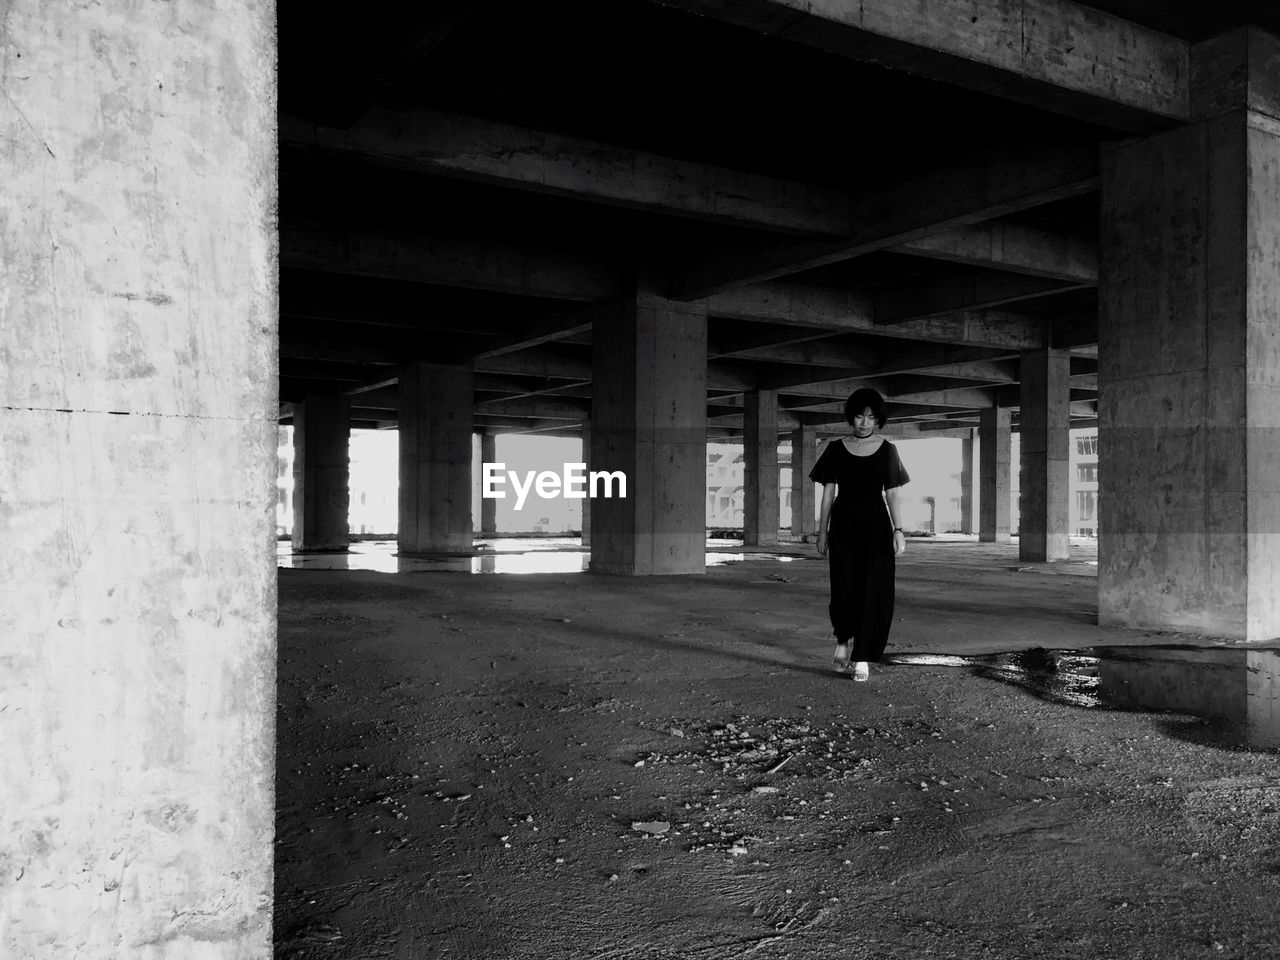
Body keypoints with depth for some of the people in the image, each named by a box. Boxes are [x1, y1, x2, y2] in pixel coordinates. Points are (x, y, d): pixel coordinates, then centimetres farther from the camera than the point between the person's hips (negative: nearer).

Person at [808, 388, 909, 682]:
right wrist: (822, 531, 3)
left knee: (874, 590, -3)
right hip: (844, 525, 0)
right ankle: (842, 639, 23)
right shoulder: (836, 449, 5)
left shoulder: (887, 450, 7)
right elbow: (828, 492, 6)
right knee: (845, 588, -5)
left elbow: (892, 494, 6)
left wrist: (898, 530, -3)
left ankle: (862, 658, 3)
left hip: (876, 526, 1)